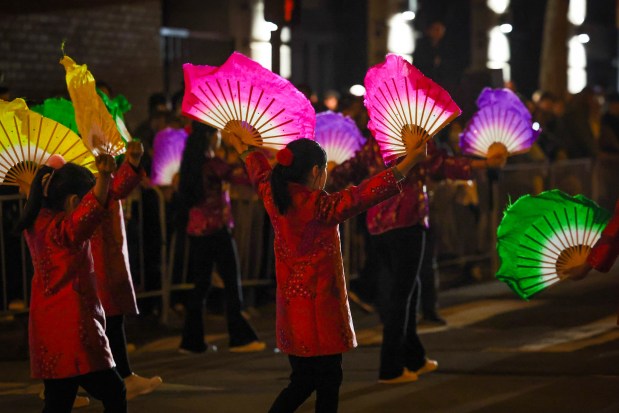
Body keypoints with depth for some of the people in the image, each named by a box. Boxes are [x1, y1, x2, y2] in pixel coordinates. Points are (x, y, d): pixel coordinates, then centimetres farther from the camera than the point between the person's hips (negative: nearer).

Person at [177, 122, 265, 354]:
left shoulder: (191, 164, 8)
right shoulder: (213, 164, -14)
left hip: (196, 230, 7)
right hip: (217, 229, -7)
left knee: (200, 285, 11)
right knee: (232, 284, 2)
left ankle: (192, 341, 10)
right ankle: (240, 338, 5)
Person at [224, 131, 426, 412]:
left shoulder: (274, 199, 1)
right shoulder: (322, 206, -18)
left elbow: (260, 172, 21)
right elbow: (367, 194, -23)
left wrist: (242, 147, 41)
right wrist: (409, 161, -22)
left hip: (290, 309, 7)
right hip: (320, 309, -7)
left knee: (302, 380, 17)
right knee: (328, 381, 5)